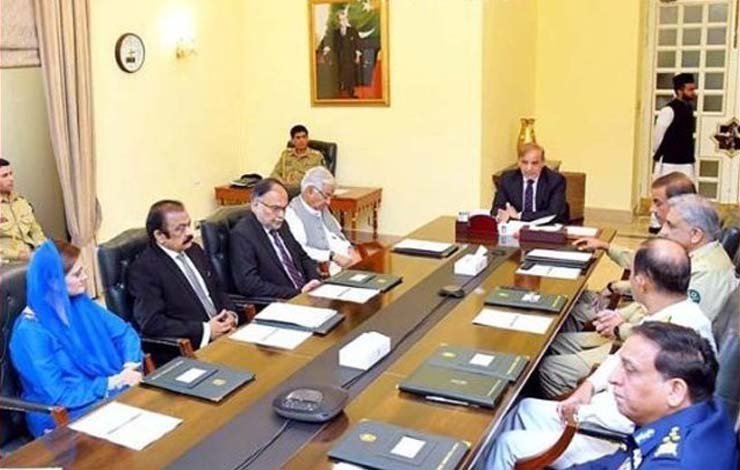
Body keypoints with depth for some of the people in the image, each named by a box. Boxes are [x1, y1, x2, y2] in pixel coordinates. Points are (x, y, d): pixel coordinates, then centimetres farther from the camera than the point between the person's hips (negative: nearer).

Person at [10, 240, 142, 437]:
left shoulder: (80, 303, 4)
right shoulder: (31, 332, -17)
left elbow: (124, 331, 7)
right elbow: (59, 395, -18)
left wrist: (130, 366, -12)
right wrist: (113, 382, -20)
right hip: (64, 417, -7)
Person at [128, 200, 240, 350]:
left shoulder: (194, 250, 13)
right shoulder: (144, 268, -8)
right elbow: (151, 322, -15)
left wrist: (230, 315, 1)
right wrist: (205, 330, -17)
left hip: (224, 333, 7)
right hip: (190, 349, -7)